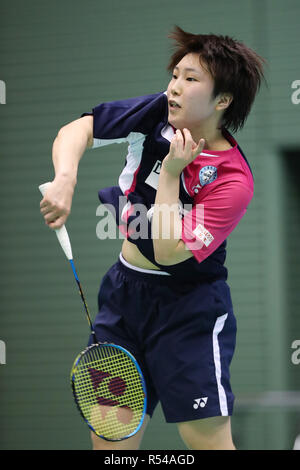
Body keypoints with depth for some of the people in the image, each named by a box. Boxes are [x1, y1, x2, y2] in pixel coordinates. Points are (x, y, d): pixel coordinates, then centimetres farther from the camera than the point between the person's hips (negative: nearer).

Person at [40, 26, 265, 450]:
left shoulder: (233, 180, -21)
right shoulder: (156, 113, -6)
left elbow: (168, 252, -24)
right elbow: (76, 129, -4)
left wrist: (171, 171, -25)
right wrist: (65, 179, -24)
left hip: (186, 307, -6)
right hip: (124, 290, 6)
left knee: (209, 439, -9)